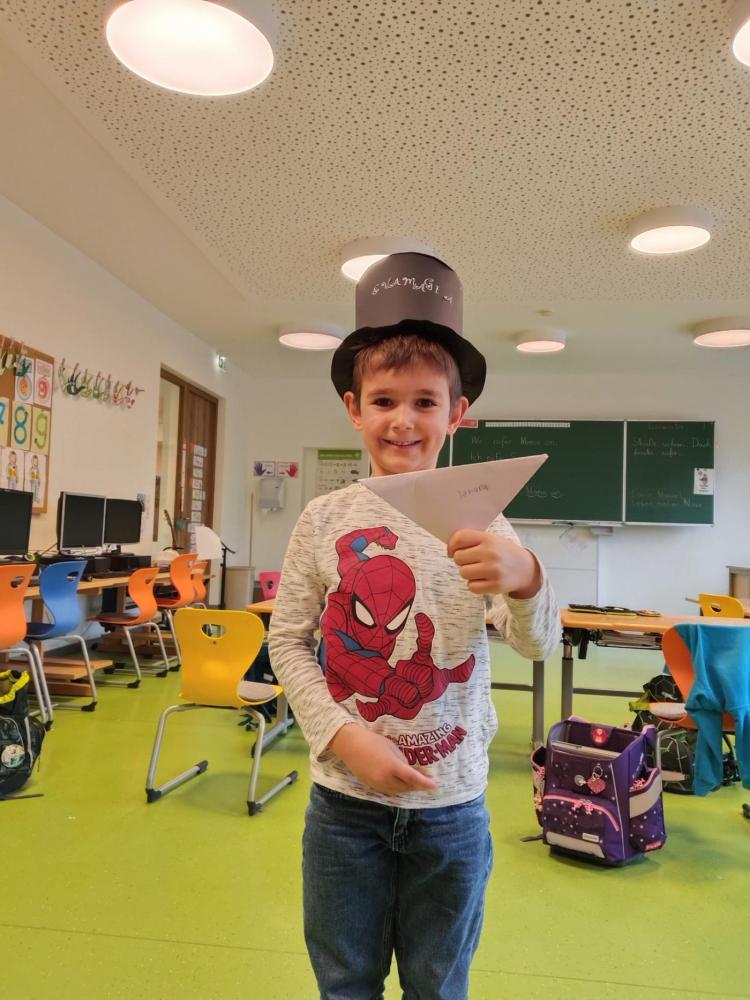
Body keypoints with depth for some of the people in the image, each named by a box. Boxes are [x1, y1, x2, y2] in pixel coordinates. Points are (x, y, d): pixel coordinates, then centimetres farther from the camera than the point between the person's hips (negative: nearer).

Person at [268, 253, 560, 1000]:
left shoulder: (480, 523, -9)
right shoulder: (325, 519, -6)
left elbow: (538, 644, -16)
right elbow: (287, 641, -4)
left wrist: (525, 580, -38)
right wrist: (345, 738, -16)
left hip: (450, 803, 0)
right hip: (344, 798, 1)